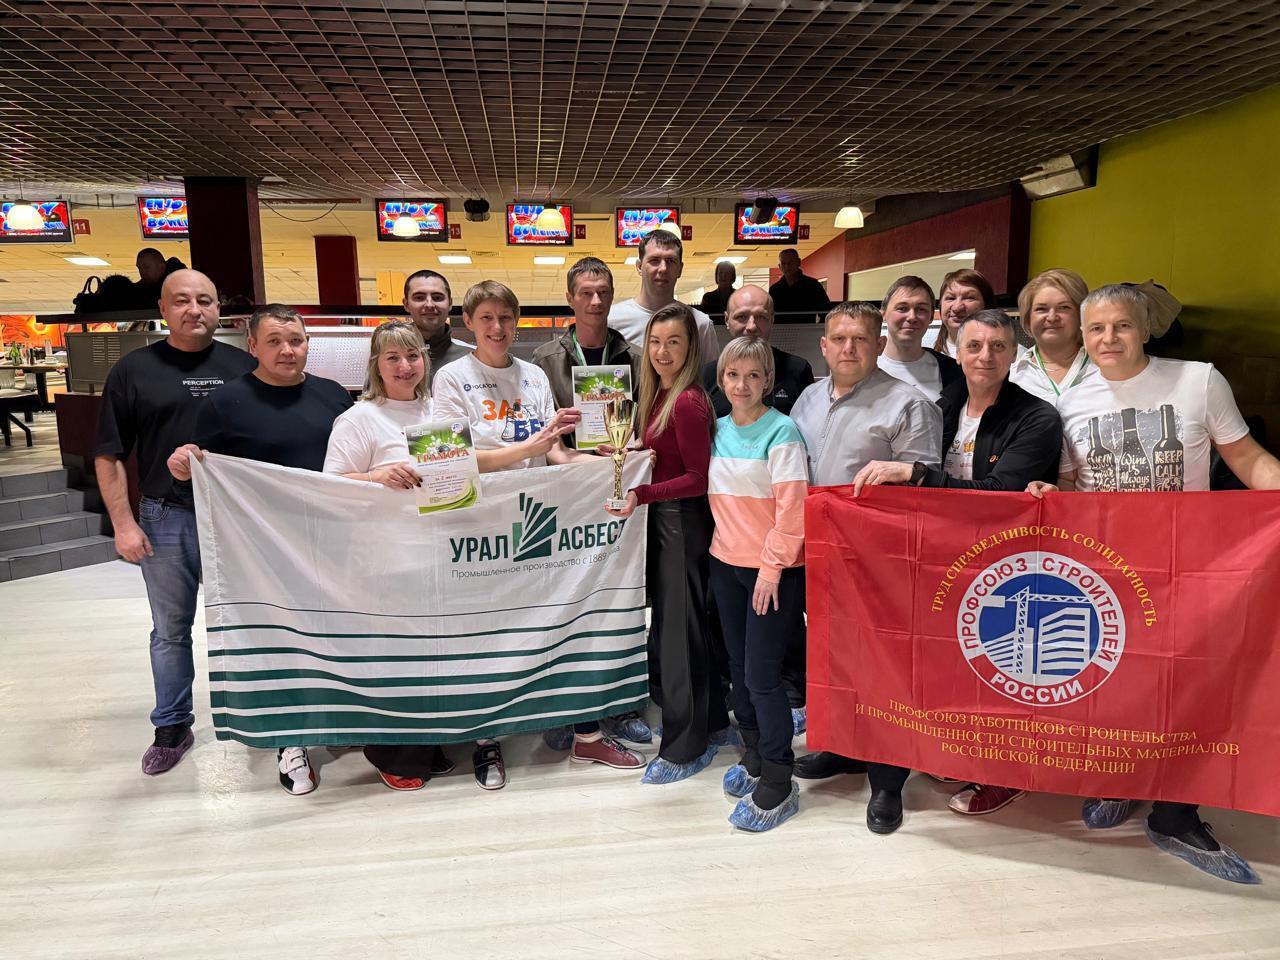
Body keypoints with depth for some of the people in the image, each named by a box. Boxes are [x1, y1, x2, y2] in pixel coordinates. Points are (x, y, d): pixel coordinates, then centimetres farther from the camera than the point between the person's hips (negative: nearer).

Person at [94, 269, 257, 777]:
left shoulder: (244, 366, 3)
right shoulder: (134, 369, 1)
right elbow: (109, 455, 2)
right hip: (165, 519, 0)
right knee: (170, 629, 11)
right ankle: (172, 727, 27)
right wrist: (123, 524, -5)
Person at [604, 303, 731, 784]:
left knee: (678, 630, 1)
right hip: (663, 520, 10)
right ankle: (709, 721, 37)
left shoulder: (688, 402, -18)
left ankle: (686, 748, 18)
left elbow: (699, 477, -19)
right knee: (670, 624, 19)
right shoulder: (658, 395, 10)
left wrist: (641, 495, -25)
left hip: (682, 522, -10)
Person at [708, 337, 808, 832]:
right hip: (726, 563, 6)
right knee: (739, 667, 15)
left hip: (773, 569, -6)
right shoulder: (718, 429, 6)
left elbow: (791, 510, -16)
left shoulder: (781, 432, -13)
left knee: (762, 675, -4)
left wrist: (771, 567, -16)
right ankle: (753, 758, 32)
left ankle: (777, 786, 10)